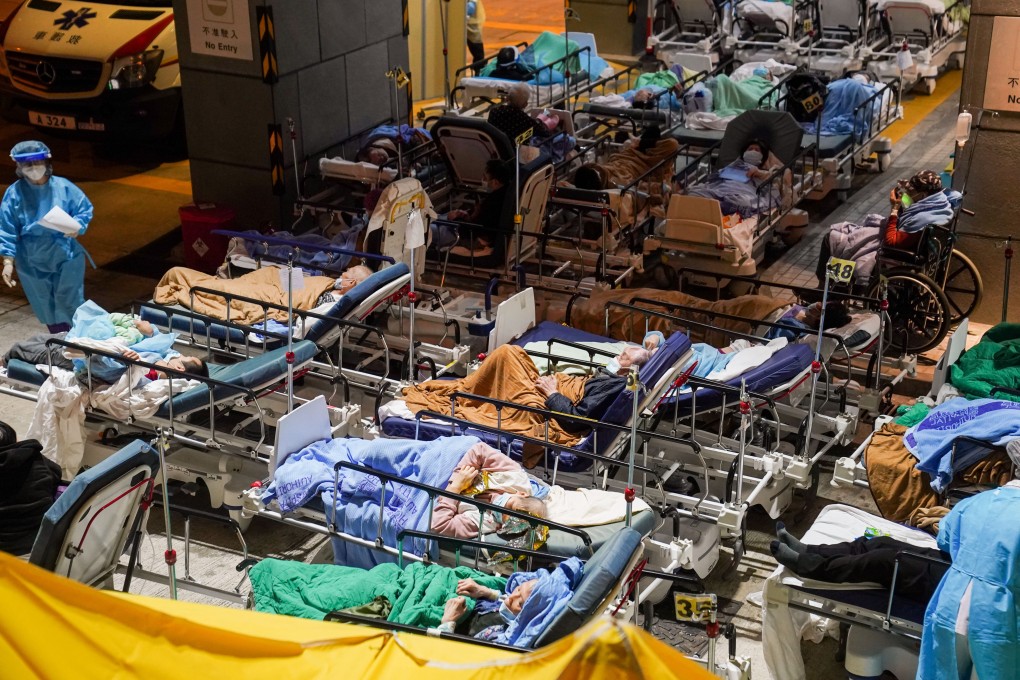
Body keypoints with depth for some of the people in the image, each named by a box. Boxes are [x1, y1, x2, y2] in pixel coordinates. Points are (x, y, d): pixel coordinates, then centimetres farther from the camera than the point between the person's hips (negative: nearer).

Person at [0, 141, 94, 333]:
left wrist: (77, 227, -20)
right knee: (46, 308, 13)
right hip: (33, 262, 1)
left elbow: (85, 210, 1)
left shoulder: (63, 187, -9)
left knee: (69, 305, 1)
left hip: (66, 257, -1)